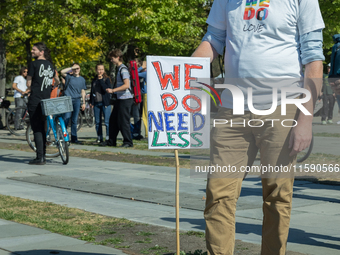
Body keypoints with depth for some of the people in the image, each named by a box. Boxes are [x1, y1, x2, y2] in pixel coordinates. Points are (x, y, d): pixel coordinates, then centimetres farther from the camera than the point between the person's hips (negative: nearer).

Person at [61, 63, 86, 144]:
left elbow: (83, 91, 16)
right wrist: (71, 68, -14)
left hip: (77, 101, 3)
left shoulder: (82, 79, 13)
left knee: (75, 120, 7)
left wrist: (83, 103, 12)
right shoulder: (69, 77, 2)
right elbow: (62, 72, -17)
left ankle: (74, 138, 11)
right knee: (66, 118, -10)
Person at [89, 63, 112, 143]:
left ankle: (108, 138, -2)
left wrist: (101, 80, -14)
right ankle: (99, 138, 14)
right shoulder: (94, 80, 14)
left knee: (107, 122, -7)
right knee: (97, 122, 7)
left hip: (105, 103, -5)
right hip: (96, 103, 5)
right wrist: (91, 102, 14)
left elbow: (107, 89, -16)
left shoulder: (106, 79, 0)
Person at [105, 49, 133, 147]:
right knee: (113, 120, 12)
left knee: (123, 121, -6)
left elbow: (127, 85, -23)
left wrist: (113, 90, -23)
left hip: (125, 99, -10)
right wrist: (113, 90, 19)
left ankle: (128, 142, 2)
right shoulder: (119, 69, 15)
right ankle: (112, 141, 20)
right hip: (119, 99, 10)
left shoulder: (123, 69, -15)